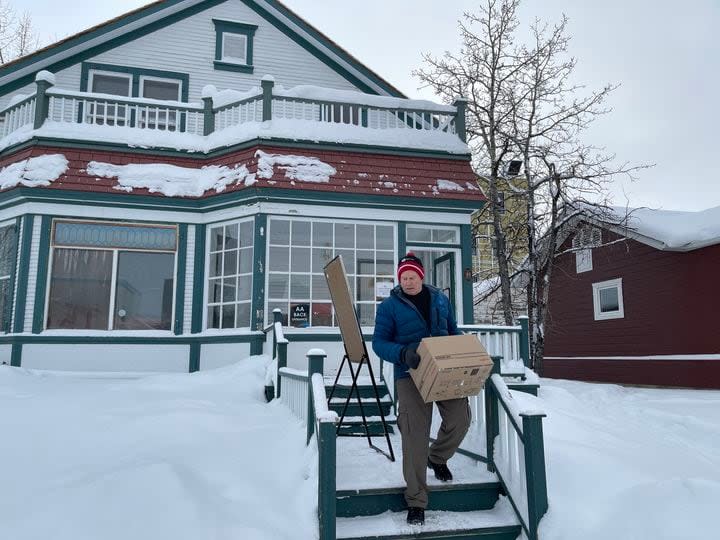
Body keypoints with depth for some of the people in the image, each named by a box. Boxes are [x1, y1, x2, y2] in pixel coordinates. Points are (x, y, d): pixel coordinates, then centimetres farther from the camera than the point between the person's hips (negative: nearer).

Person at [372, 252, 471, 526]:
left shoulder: (440, 299, 10)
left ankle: (437, 457, 27)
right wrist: (403, 353, -23)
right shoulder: (390, 305, -2)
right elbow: (379, 342, -5)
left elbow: (453, 331, 20)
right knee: (415, 435, -7)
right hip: (411, 374, -3)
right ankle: (416, 501, 5)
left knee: (460, 419, -7)